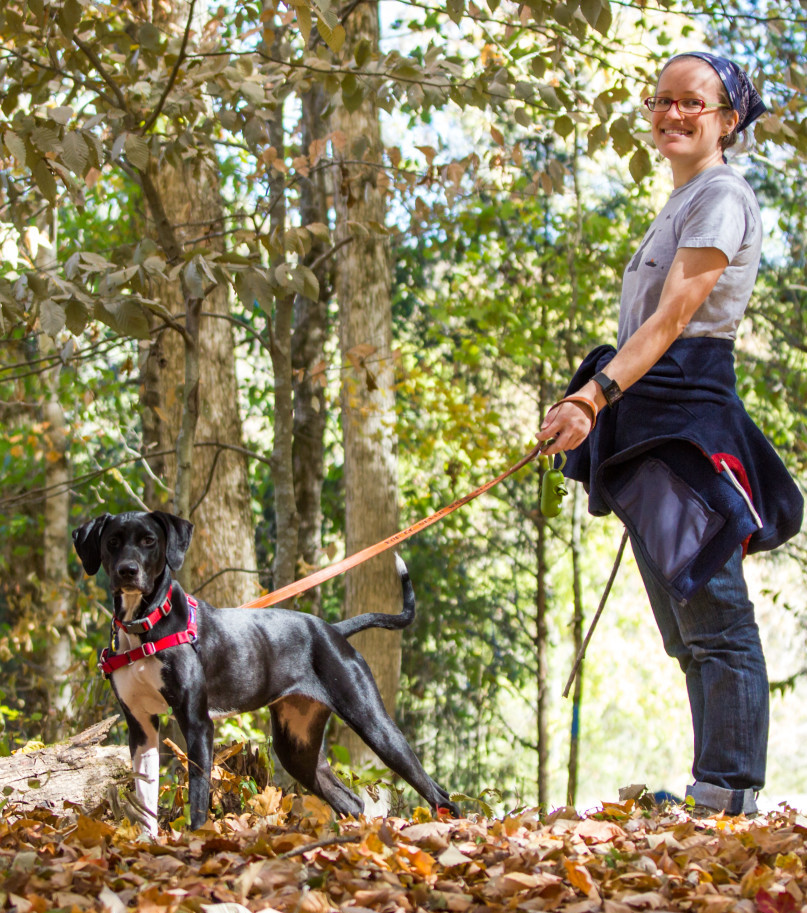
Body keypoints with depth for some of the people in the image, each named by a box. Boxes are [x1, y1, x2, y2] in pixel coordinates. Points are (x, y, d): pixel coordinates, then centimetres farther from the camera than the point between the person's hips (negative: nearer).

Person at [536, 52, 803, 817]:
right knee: (688, 630, 10)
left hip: (688, 421, -10)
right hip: (646, 424, 10)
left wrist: (594, 396, -28)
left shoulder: (721, 196, -7)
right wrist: (597, 401, 19)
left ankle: (728, 797, -11)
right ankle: (713, 794, 13)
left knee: (711, 616, -11)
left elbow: (672, 319, -19)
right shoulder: (682, 204, 23)